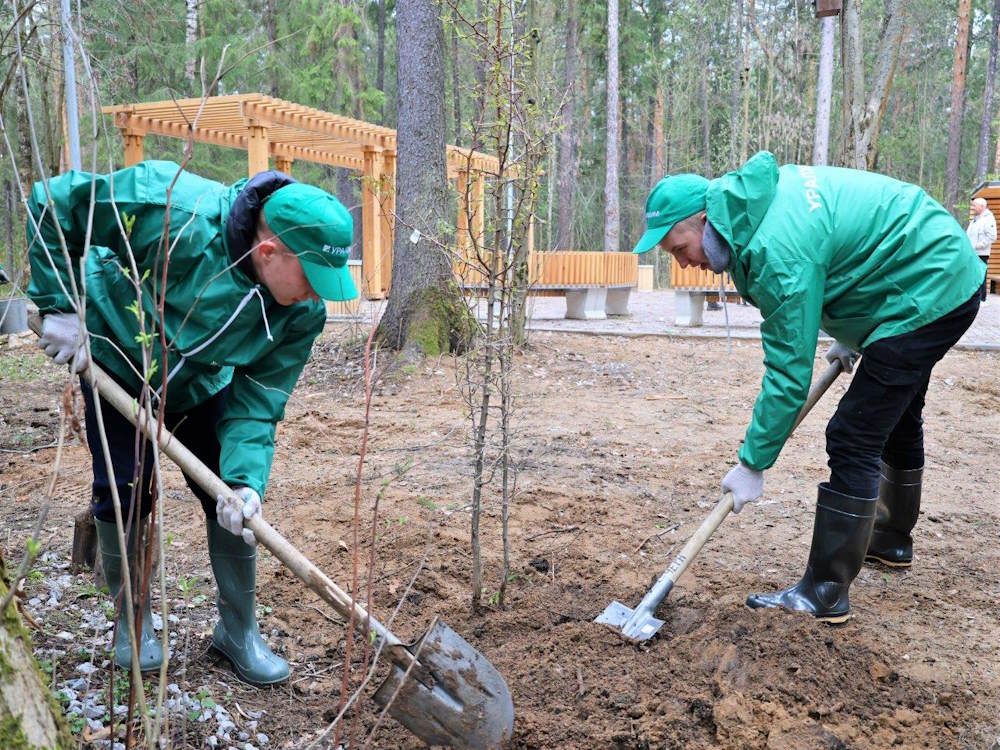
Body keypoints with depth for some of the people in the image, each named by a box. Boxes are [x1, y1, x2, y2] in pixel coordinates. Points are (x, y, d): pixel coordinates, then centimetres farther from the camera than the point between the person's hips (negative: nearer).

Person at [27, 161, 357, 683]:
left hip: (201, 386, 3)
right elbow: (54, 203, -28)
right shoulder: (177, 212, -40)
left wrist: (245, 479, -38)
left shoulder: (302, 313, -27)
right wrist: (61, 306, -29)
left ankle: (239, 630, 16)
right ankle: (132, 620, 22)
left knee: (235, 500, -3)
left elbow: (256, 403, -22)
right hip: (114, 362, -2)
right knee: (123, 492, -4)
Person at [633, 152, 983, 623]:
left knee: (853, 440, -13)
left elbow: (788, 372, -26)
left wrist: (752, 464, -18)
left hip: (927, 295, -11)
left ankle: (825, 593, -5)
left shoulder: (777, 251, -30)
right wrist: (848, 335, 14)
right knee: (895, 417, 24)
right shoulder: (762, 190, -1)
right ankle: (892, 539, 44)